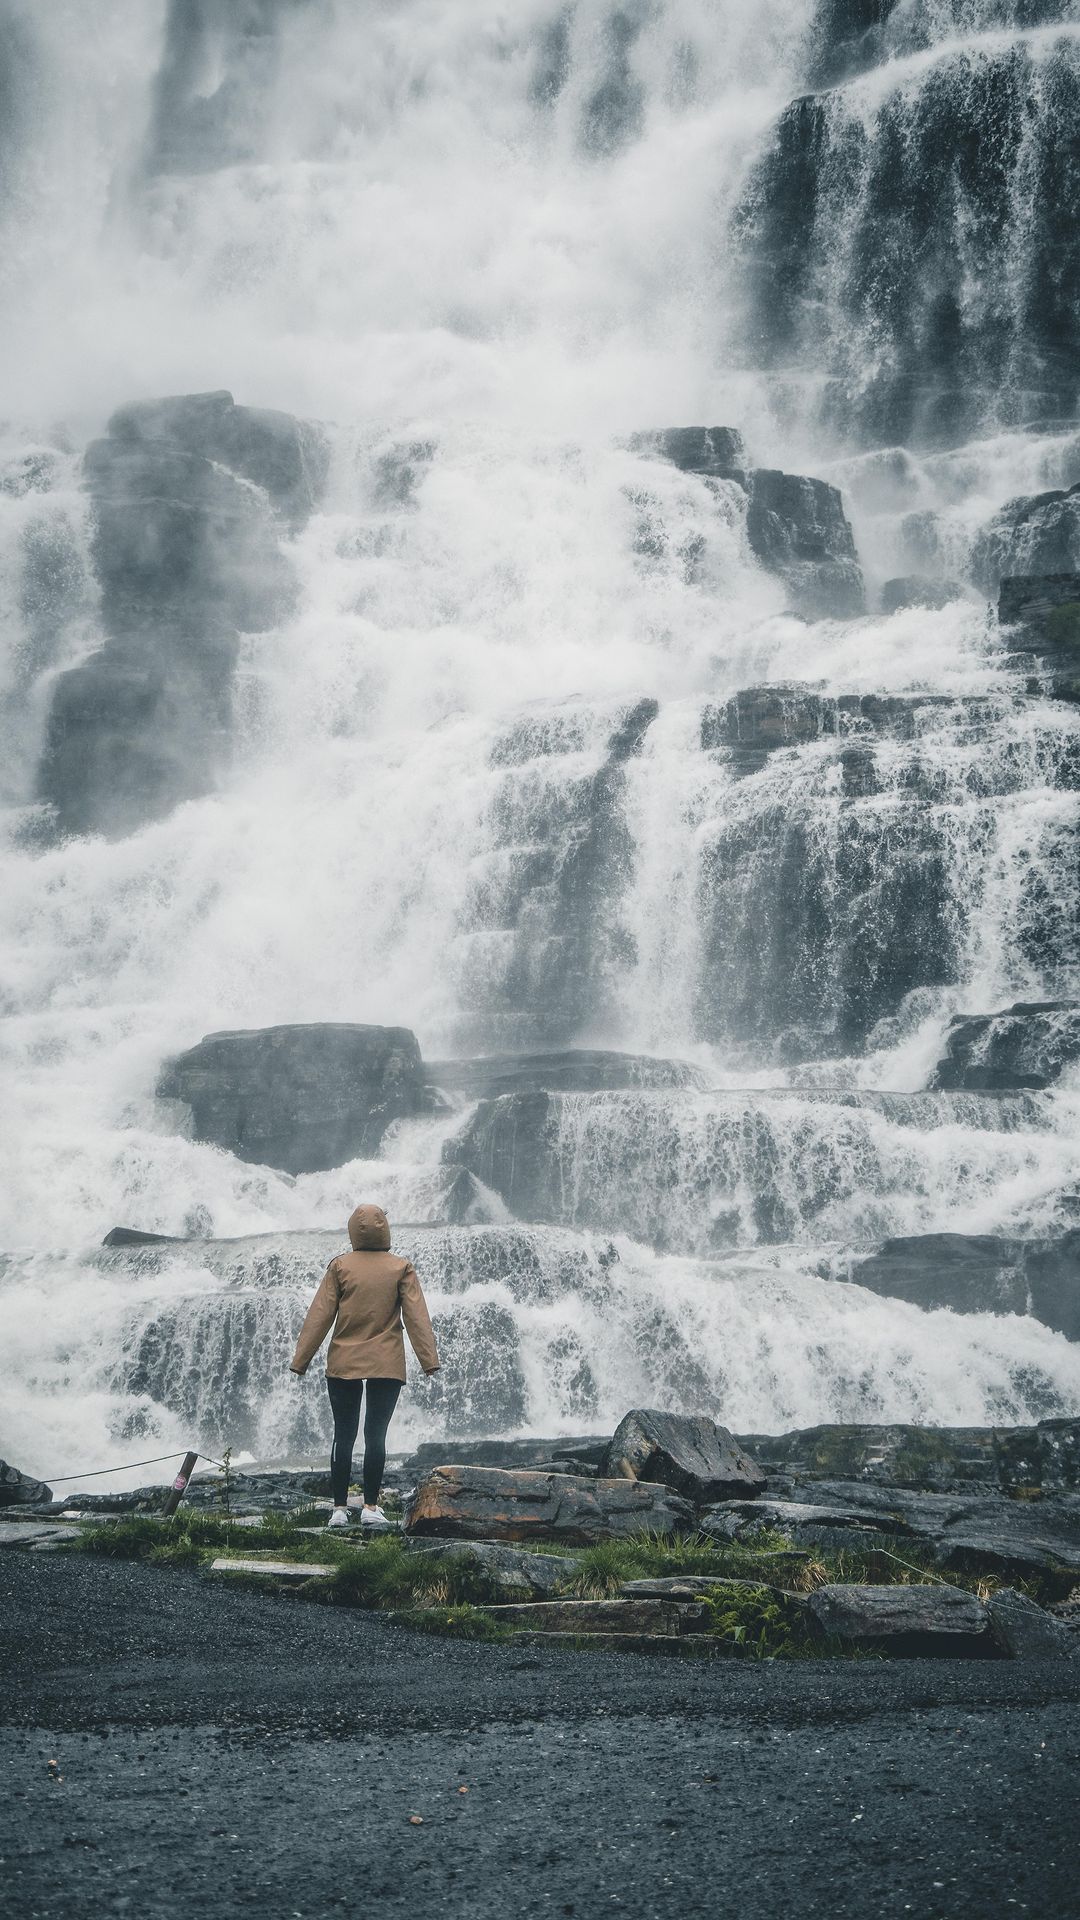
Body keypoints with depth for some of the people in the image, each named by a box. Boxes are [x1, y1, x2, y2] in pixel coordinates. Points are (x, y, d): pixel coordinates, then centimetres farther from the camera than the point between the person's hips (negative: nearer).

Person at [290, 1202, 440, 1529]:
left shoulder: (340, 1266, -2)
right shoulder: (401, 1268, -1)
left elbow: (319, 1316, -2)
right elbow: (416, 1316, -4)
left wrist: (301, 1360, 3)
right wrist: (430, 1361, -3)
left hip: (343, 1365, 0)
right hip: (387, 1366, 0)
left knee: (343, 1436, 5)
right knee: (376, 1436, 2)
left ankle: (339, 1508, 4)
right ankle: (370, 1507, 0)